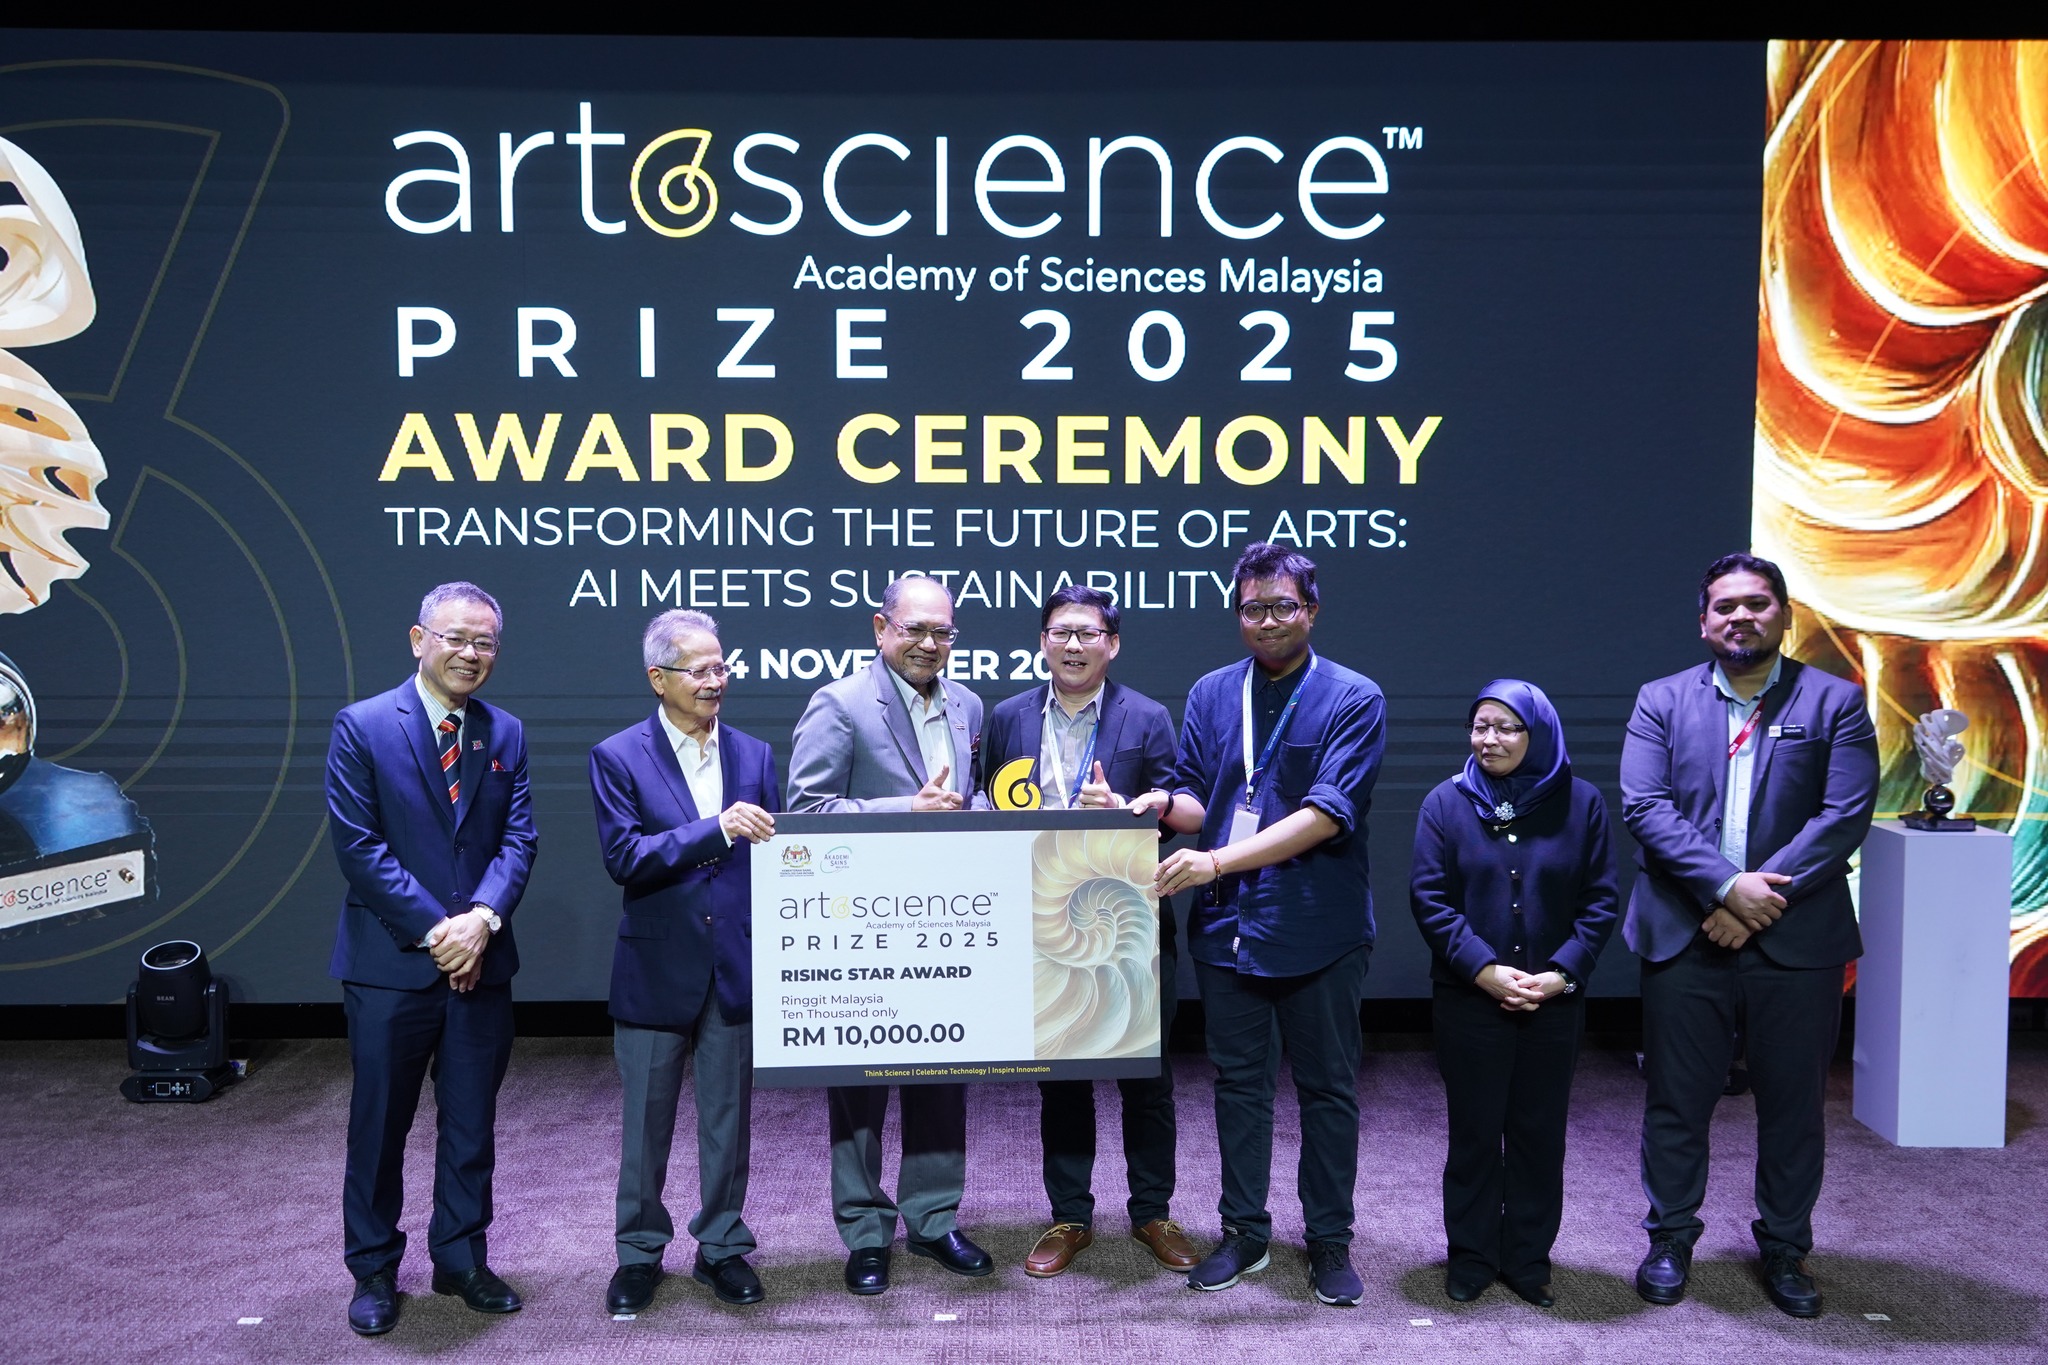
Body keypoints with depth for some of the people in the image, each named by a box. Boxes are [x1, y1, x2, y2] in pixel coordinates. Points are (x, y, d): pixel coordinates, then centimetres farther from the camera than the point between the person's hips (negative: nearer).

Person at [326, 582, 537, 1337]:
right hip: (390, 963, -3)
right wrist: (434, 929, -15)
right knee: (379, 1125, 10)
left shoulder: (505, 733, 6)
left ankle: (461, 1259, 29)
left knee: (472, 1124, 13)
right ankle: (373, 1271, 27)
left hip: (481, 961, 4)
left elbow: (518, 839, 1)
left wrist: (483, 918, -16)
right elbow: (358, 844, -11)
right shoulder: (362, 727, -6)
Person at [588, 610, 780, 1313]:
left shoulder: (754, 754, 6)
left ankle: (721, 1246, 29)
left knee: (729, 1116, 12)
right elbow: (623, 858, -15)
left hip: (737, 965, 3)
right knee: (646, 1119, 11)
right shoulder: (617, 758, -5)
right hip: (657, 967, -2)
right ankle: (640, 1252, 29)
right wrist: (717, 830, -24)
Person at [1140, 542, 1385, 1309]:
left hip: (1316, 929, -3)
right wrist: (1167, 803, -16)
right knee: (1238, 1081, 14)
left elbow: (1326, 814, -17)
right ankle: (1244, 1232, 29)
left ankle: (1329, 1241, 25)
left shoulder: (1353, 699, -7)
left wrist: (1218, 861, -23)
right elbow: (1199, 800, 8)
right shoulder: (1210, 694, 7)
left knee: (1327, 1088, 9)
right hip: (1228, 926, 4)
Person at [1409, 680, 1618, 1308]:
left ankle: (1528, 1258, 25)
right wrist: (1484, 969, -15)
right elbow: (1428, 898, -6)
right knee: (1474, 1131, 7)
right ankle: (1471, 1257, 22)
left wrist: (1562, 973, -11)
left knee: (1540, 1132, 10)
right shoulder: (1446, 802, -2)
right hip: (1469, 999, -1)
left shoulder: (1581, 802, 1)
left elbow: (1600, 901, 1)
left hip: (1553, 1001, 1)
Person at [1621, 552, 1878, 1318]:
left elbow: (1846, 816, -7)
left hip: (1797, 940, 0)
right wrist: (1727, 886, -17)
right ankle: (1670, 1238, 26)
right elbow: (1644, 807, -7)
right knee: (1677, 1099, 9)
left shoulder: (1835, 702, 3)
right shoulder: (1662, 702, 4)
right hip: (1685, 936, 0)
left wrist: (1767, 897, -15)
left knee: (1793, 1104, 11)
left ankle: (1784, 1249, 30)